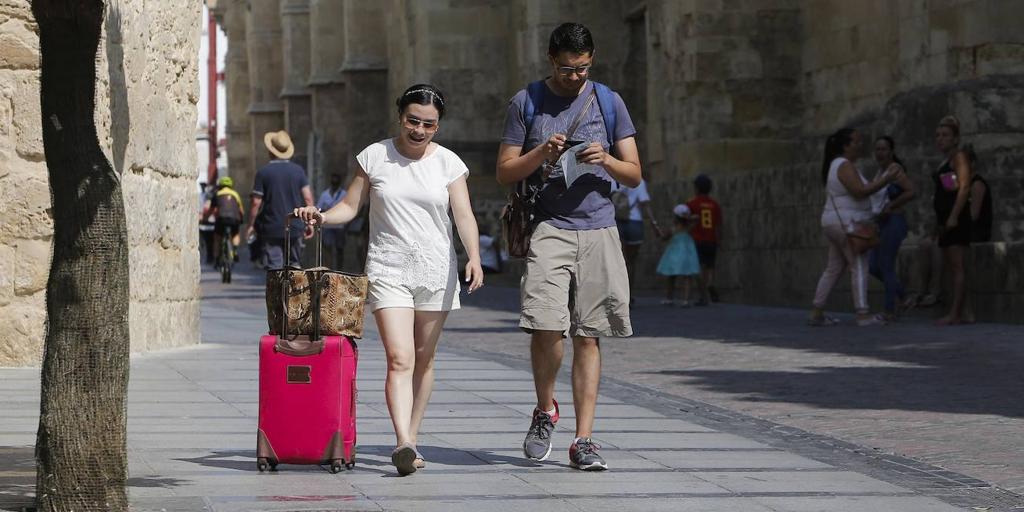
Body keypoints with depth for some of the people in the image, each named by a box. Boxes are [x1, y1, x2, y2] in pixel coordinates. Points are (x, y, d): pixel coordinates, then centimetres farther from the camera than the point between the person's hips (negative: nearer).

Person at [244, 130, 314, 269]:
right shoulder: (298, 170, 2)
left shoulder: (263, 172, -6)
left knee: (274, 268, -3)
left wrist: (251, 225, 4)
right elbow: (308, 198, 0)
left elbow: (256, 202, -7)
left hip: (271, 229, -3)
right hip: (295, 229, 3)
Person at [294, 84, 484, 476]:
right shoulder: (375, 157, 3)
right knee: (400, 359, -15)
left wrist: (474, 257, -18)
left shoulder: (448, 163, 3)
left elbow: (464, 215, -3)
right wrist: (323, 217, -13)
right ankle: (403, 444, -27)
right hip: (388, 270, -2)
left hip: (436, 271, 2)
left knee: (423, 360, 9)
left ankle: (411, 439, 19)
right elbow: (350, 206, 7)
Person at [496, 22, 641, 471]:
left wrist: (606, 160, -11)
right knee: (546, 327, -15)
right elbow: (504, 172, 6)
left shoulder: (609, 102, 10)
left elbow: (634, 175, 10)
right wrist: (541, 154, -12)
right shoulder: (526, 103, 6)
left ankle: (583, 440, 1)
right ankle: (544, 410, 11)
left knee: (588, 337, -1)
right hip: (548, 228, -2)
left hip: (599, 231, 2)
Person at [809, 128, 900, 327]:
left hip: (833, 221, 10)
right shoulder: (844, 165, -13)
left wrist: (879, 182, 16)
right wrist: (885, 180, -18)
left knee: (834, 268, 12)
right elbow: (859, 191, -22)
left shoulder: (837, 165, 18)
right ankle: (863, 314, -14)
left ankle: (817, 313, 10)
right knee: (859, 267, -10)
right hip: (847, 223, -10)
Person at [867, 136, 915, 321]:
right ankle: (903, 299, 23)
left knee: (886, 267, -5)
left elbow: (911, 191, -23)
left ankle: (890, 311, 3)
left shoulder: (895, 169, -12)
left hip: (894, 223, -9)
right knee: (873, 267, 11)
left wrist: (889, 207, -18)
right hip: (882, 225, 9)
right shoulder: (881, 171, 15)